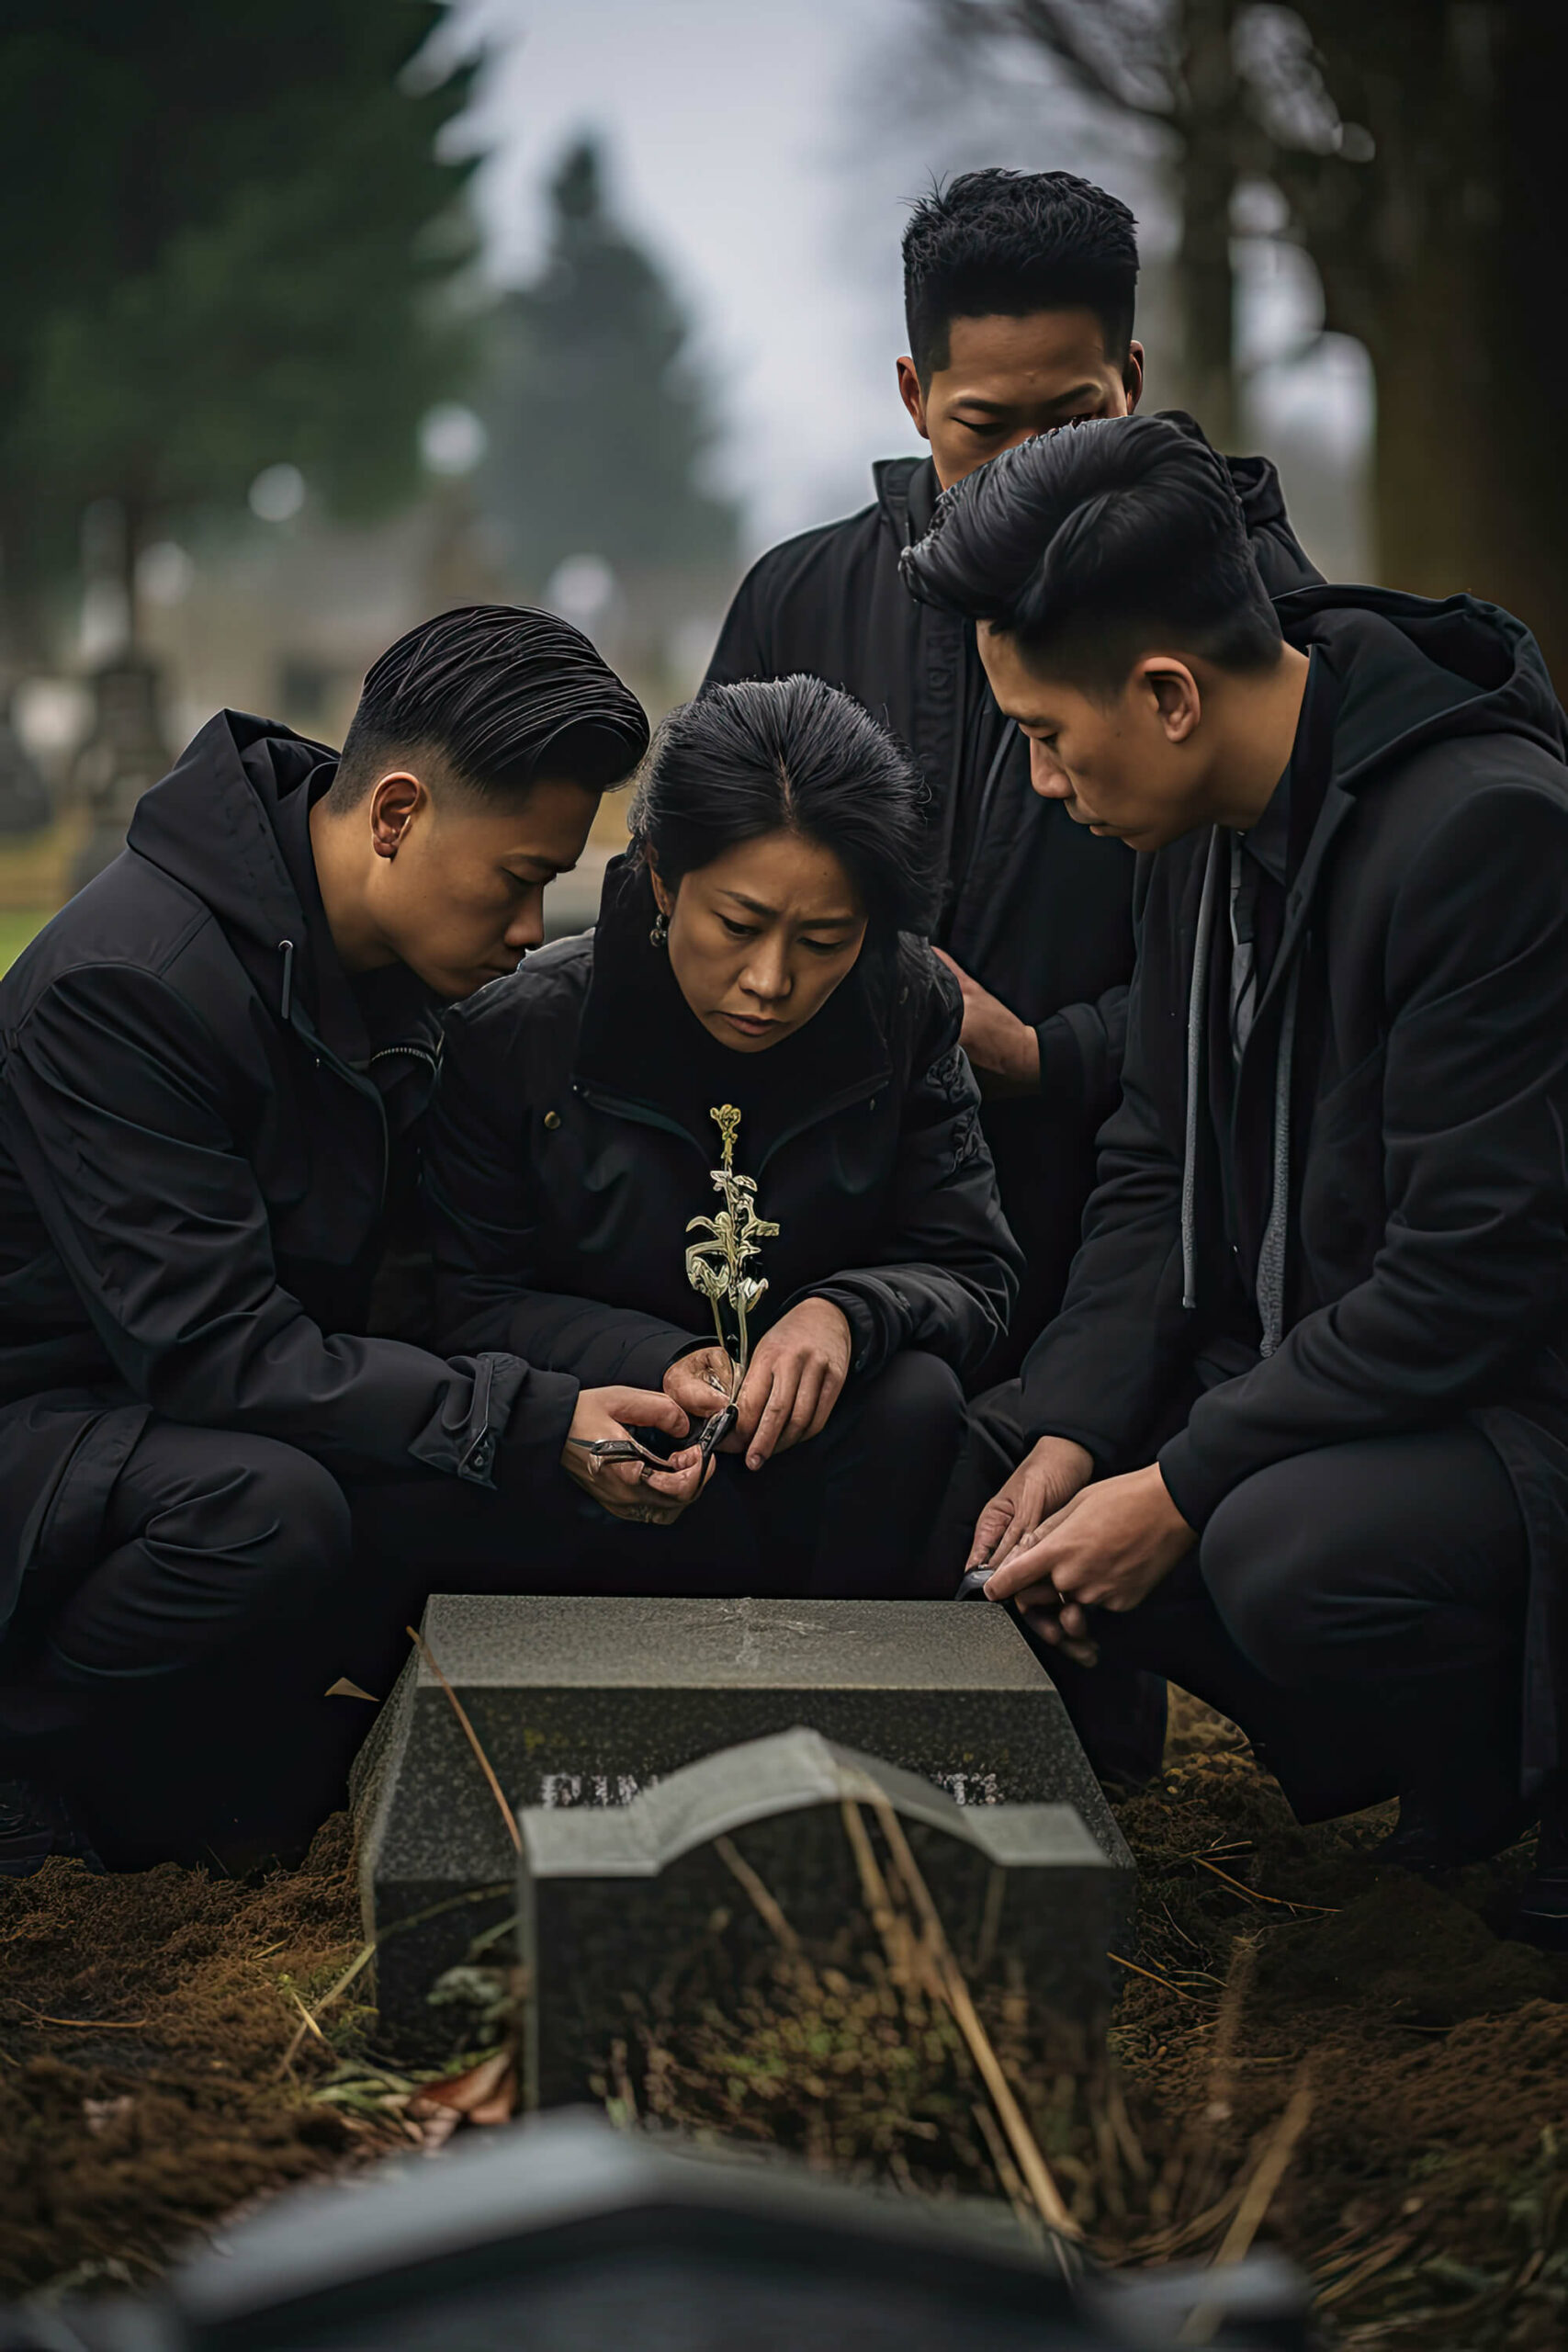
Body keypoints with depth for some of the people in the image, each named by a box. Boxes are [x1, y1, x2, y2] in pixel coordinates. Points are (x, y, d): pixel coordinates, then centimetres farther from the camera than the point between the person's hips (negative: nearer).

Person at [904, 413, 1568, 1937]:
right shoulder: (1199, 823, 4)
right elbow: (1158, 1169, 11)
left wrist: (1181, 1489, -22)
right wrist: (1072, 1430, -5)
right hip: (1288, 1364, 9)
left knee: (1289, 1552, -35)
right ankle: (1354, 1755, 13)